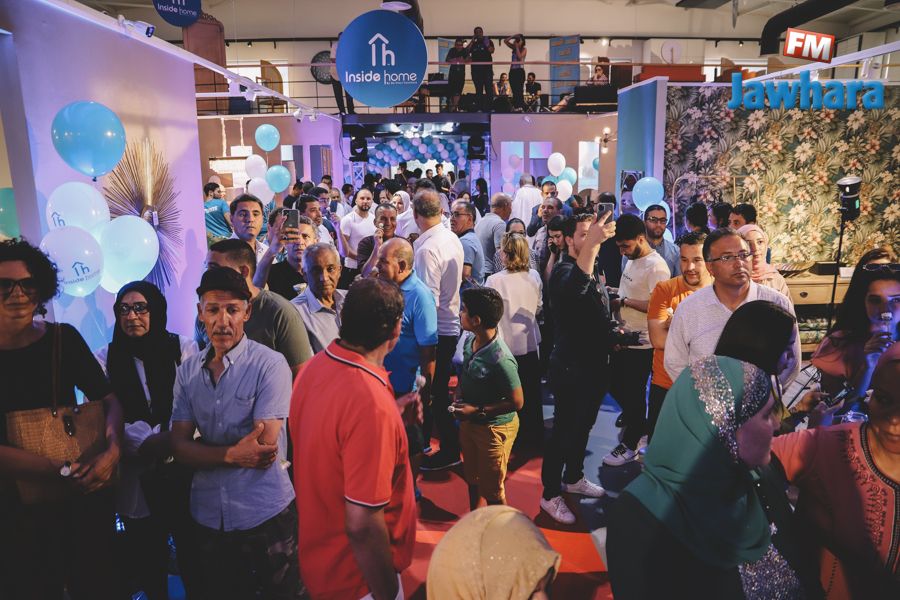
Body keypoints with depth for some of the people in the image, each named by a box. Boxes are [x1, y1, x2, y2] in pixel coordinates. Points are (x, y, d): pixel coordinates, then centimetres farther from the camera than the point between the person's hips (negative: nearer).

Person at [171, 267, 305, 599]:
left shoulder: (270, 364, -14)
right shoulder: (187, 371, 3)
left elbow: (264, 448, -18)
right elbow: (180, 446, -2)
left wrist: (205, 451, -6)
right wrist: (233, 454, -18)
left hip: (265, 514, -4)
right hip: (208, 516, 5)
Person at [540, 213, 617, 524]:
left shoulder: (594, 271, 12)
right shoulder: (564, 269, -16)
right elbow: (574, 287, -44)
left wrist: (612, 333, 10)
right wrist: (592, 242, -53)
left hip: (595, 365, 9)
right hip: (571, 367, -9)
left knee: (583, 427, 22)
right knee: (564, 431, 1)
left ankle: (573, 477, 41)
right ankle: (550, 495, 16)